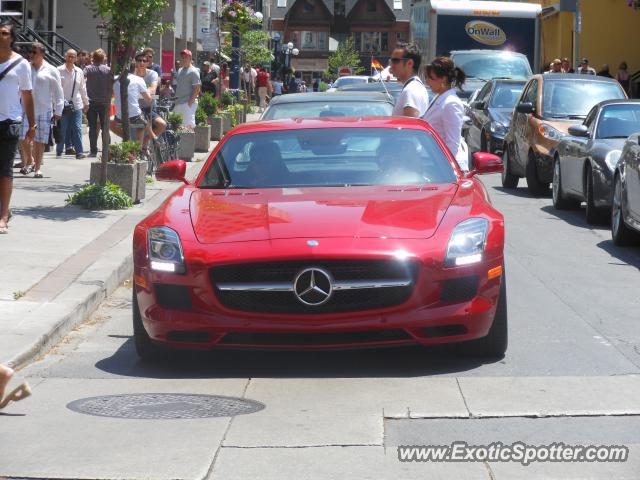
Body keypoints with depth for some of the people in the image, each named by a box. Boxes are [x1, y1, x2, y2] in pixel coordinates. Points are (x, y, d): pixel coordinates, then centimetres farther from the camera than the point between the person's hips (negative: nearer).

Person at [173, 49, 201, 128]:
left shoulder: (193, 72, -8)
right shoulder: (180, 71, 19)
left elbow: (197, 89, -14)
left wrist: (190, 102, -20)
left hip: (188, 103, -9)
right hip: (178, 103, 9)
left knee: (189, 124, -15)